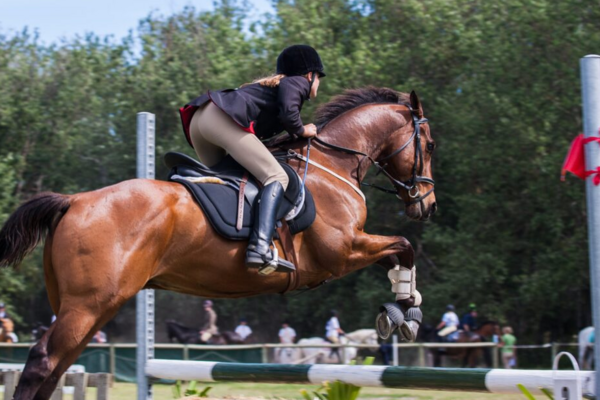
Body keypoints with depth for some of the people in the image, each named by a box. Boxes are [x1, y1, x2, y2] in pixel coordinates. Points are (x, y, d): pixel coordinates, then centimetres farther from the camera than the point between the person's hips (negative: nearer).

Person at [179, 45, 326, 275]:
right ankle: (260, 248, -31)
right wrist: (302, 131, 10)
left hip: (199, 117, 9)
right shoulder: (298, 82, 11)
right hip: (223, 119, -9)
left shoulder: (273, 83, 37)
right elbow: (288, 113, -7)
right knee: (276, 177, -12)